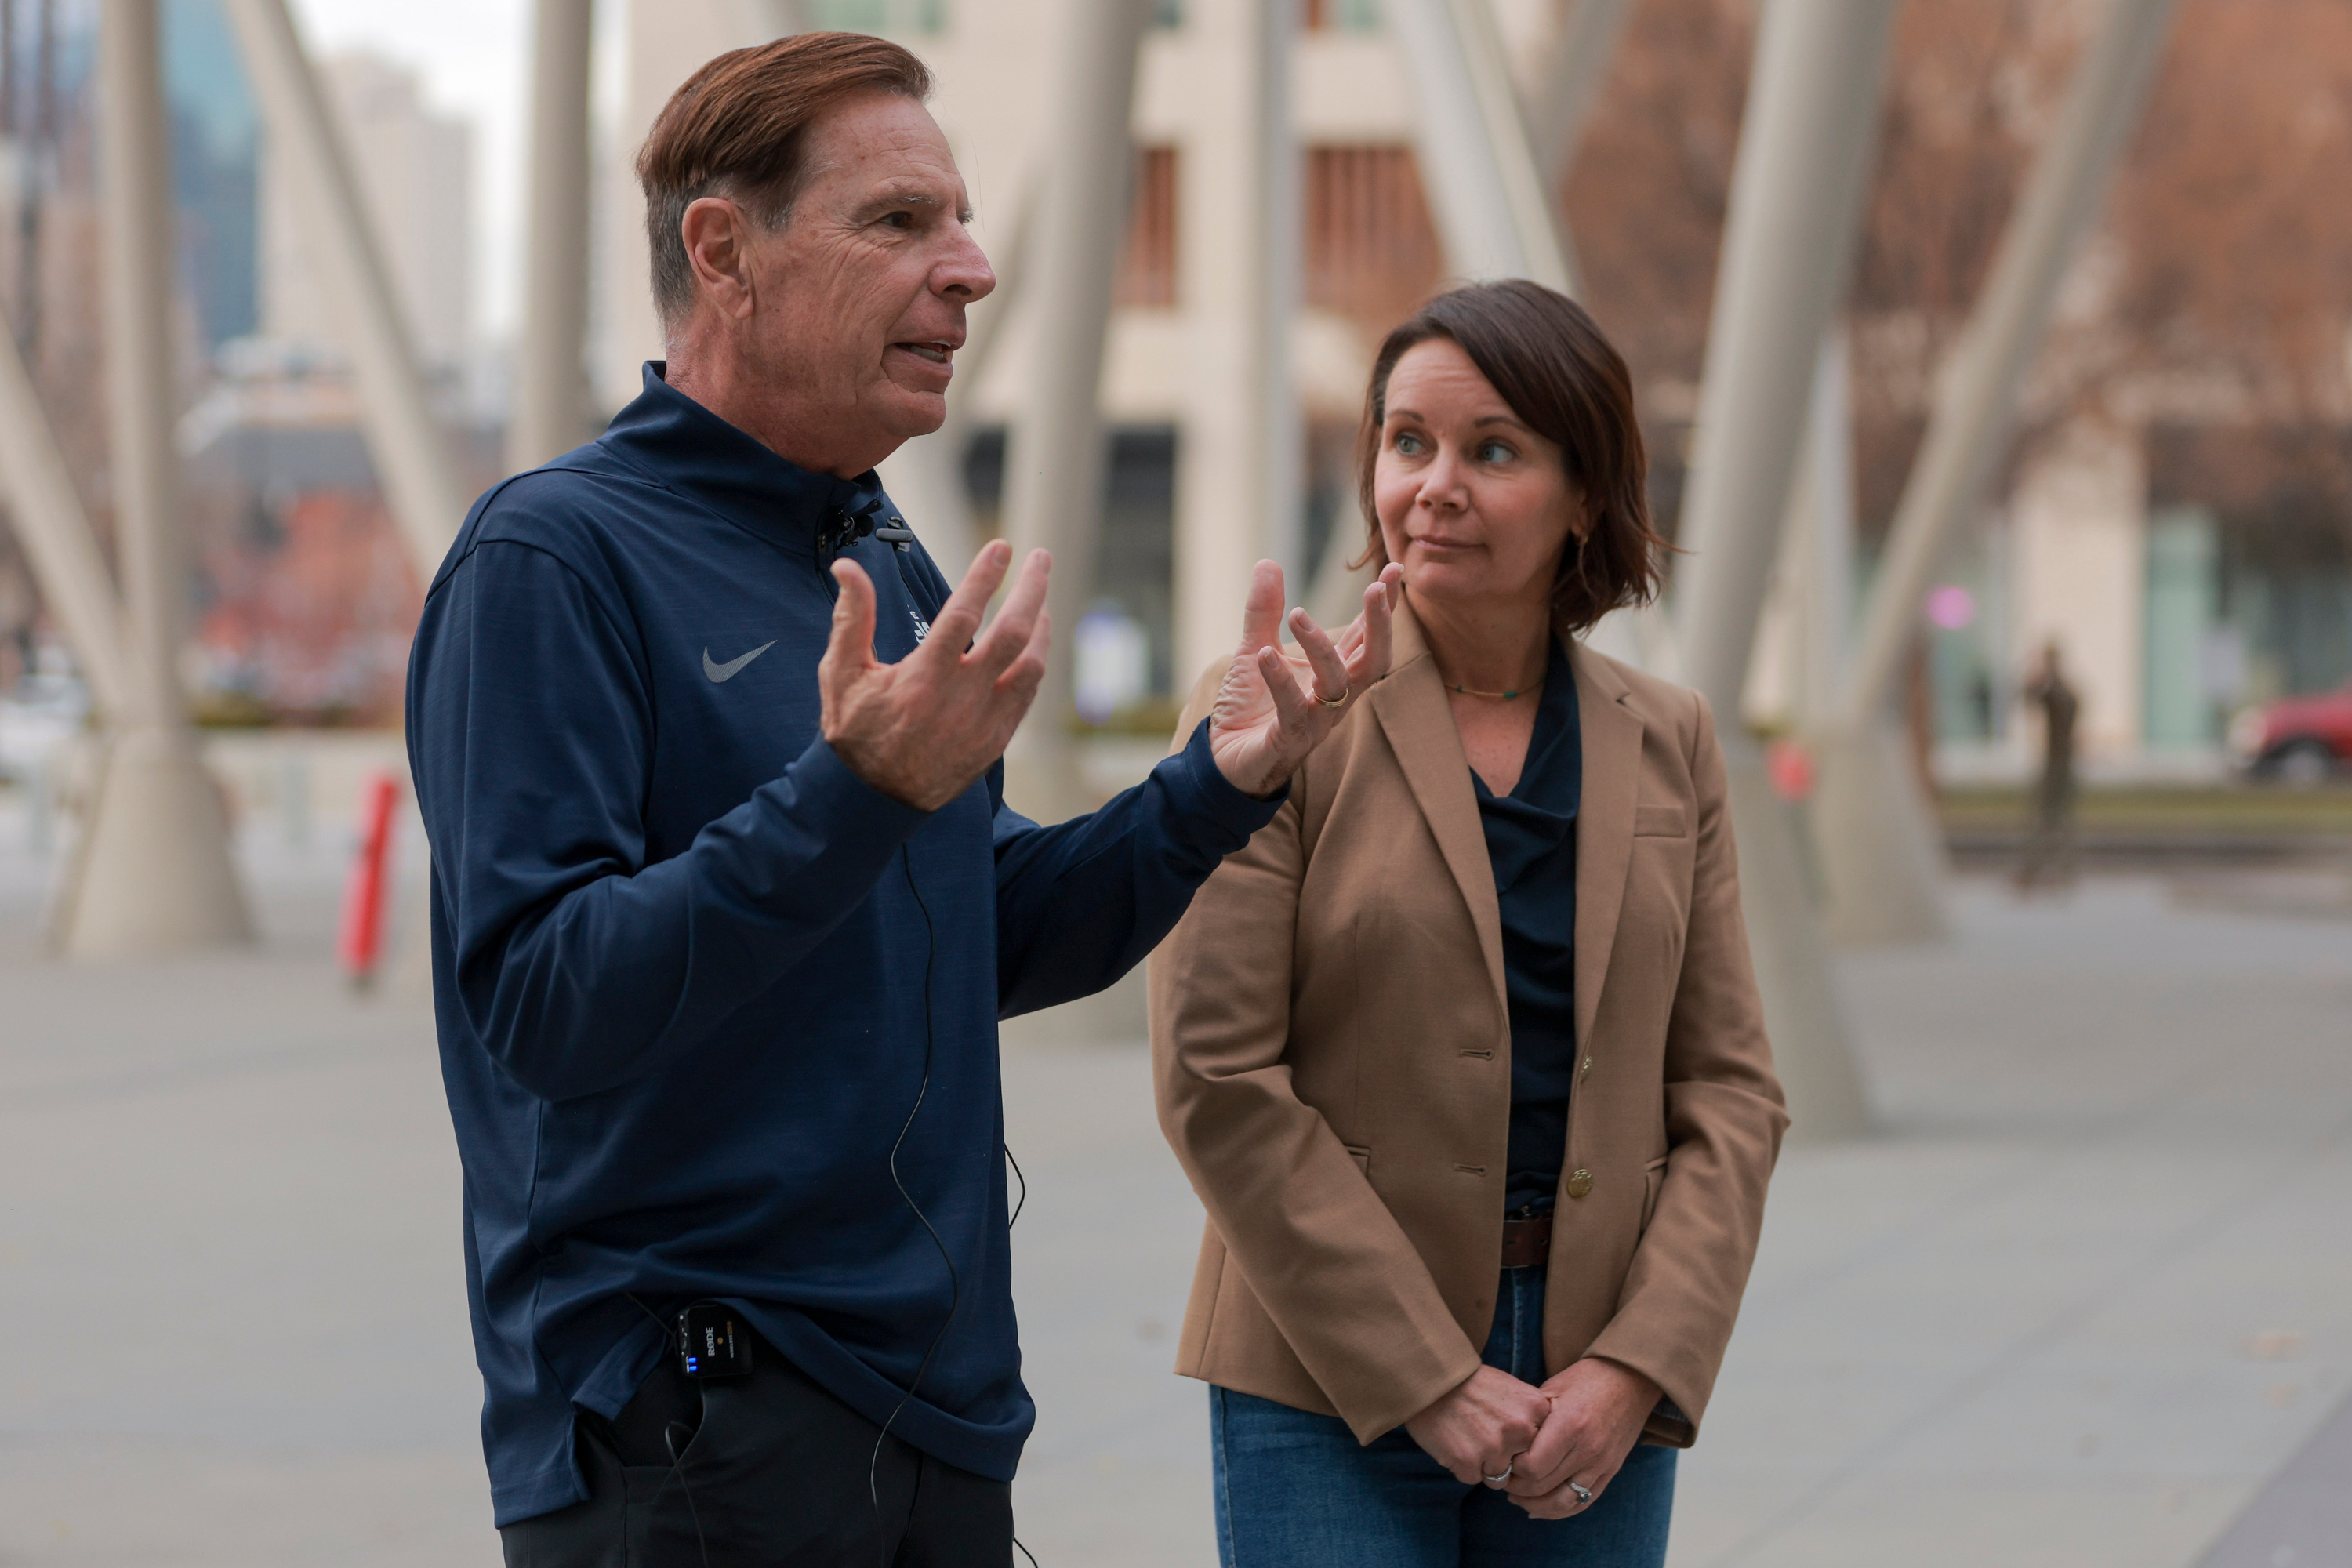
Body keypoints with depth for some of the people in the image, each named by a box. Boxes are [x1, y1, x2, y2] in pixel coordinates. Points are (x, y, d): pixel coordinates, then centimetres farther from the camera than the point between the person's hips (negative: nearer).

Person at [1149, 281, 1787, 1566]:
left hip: (1596, 1398, 3)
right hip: (1331, 1387, -3)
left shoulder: (1667, 746, 8)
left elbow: (1730, 1092, 6)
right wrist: (1425, 1377, -12)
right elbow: (1218, 1082, -9)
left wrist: (1634, 1367, -8)